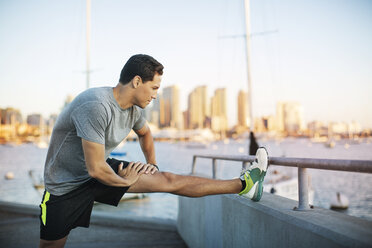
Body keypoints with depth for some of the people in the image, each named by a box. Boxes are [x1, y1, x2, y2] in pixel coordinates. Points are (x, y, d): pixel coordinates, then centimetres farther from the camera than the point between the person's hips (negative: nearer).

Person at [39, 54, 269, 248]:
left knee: (170, 181, -2)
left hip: (103, 169, 6)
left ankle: (243, 184, -1)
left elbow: (145, 132, 21)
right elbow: (96, 169, -31)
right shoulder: (96, 106, -33)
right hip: (66, 185, -5)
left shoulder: (133, 108, -5)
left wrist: (152, 164, 14)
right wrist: (126, 181, -13)